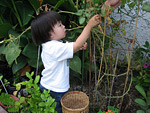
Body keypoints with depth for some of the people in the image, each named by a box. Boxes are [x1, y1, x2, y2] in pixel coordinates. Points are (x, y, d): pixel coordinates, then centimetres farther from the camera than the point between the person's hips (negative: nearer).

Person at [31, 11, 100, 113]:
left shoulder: (50, 45, 3)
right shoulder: (55, 47, -30)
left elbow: (65, 54, 15)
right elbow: (77, 45, -35)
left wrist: (79, 47, -2)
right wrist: (89, 26, -31)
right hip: (55, 92, -8)